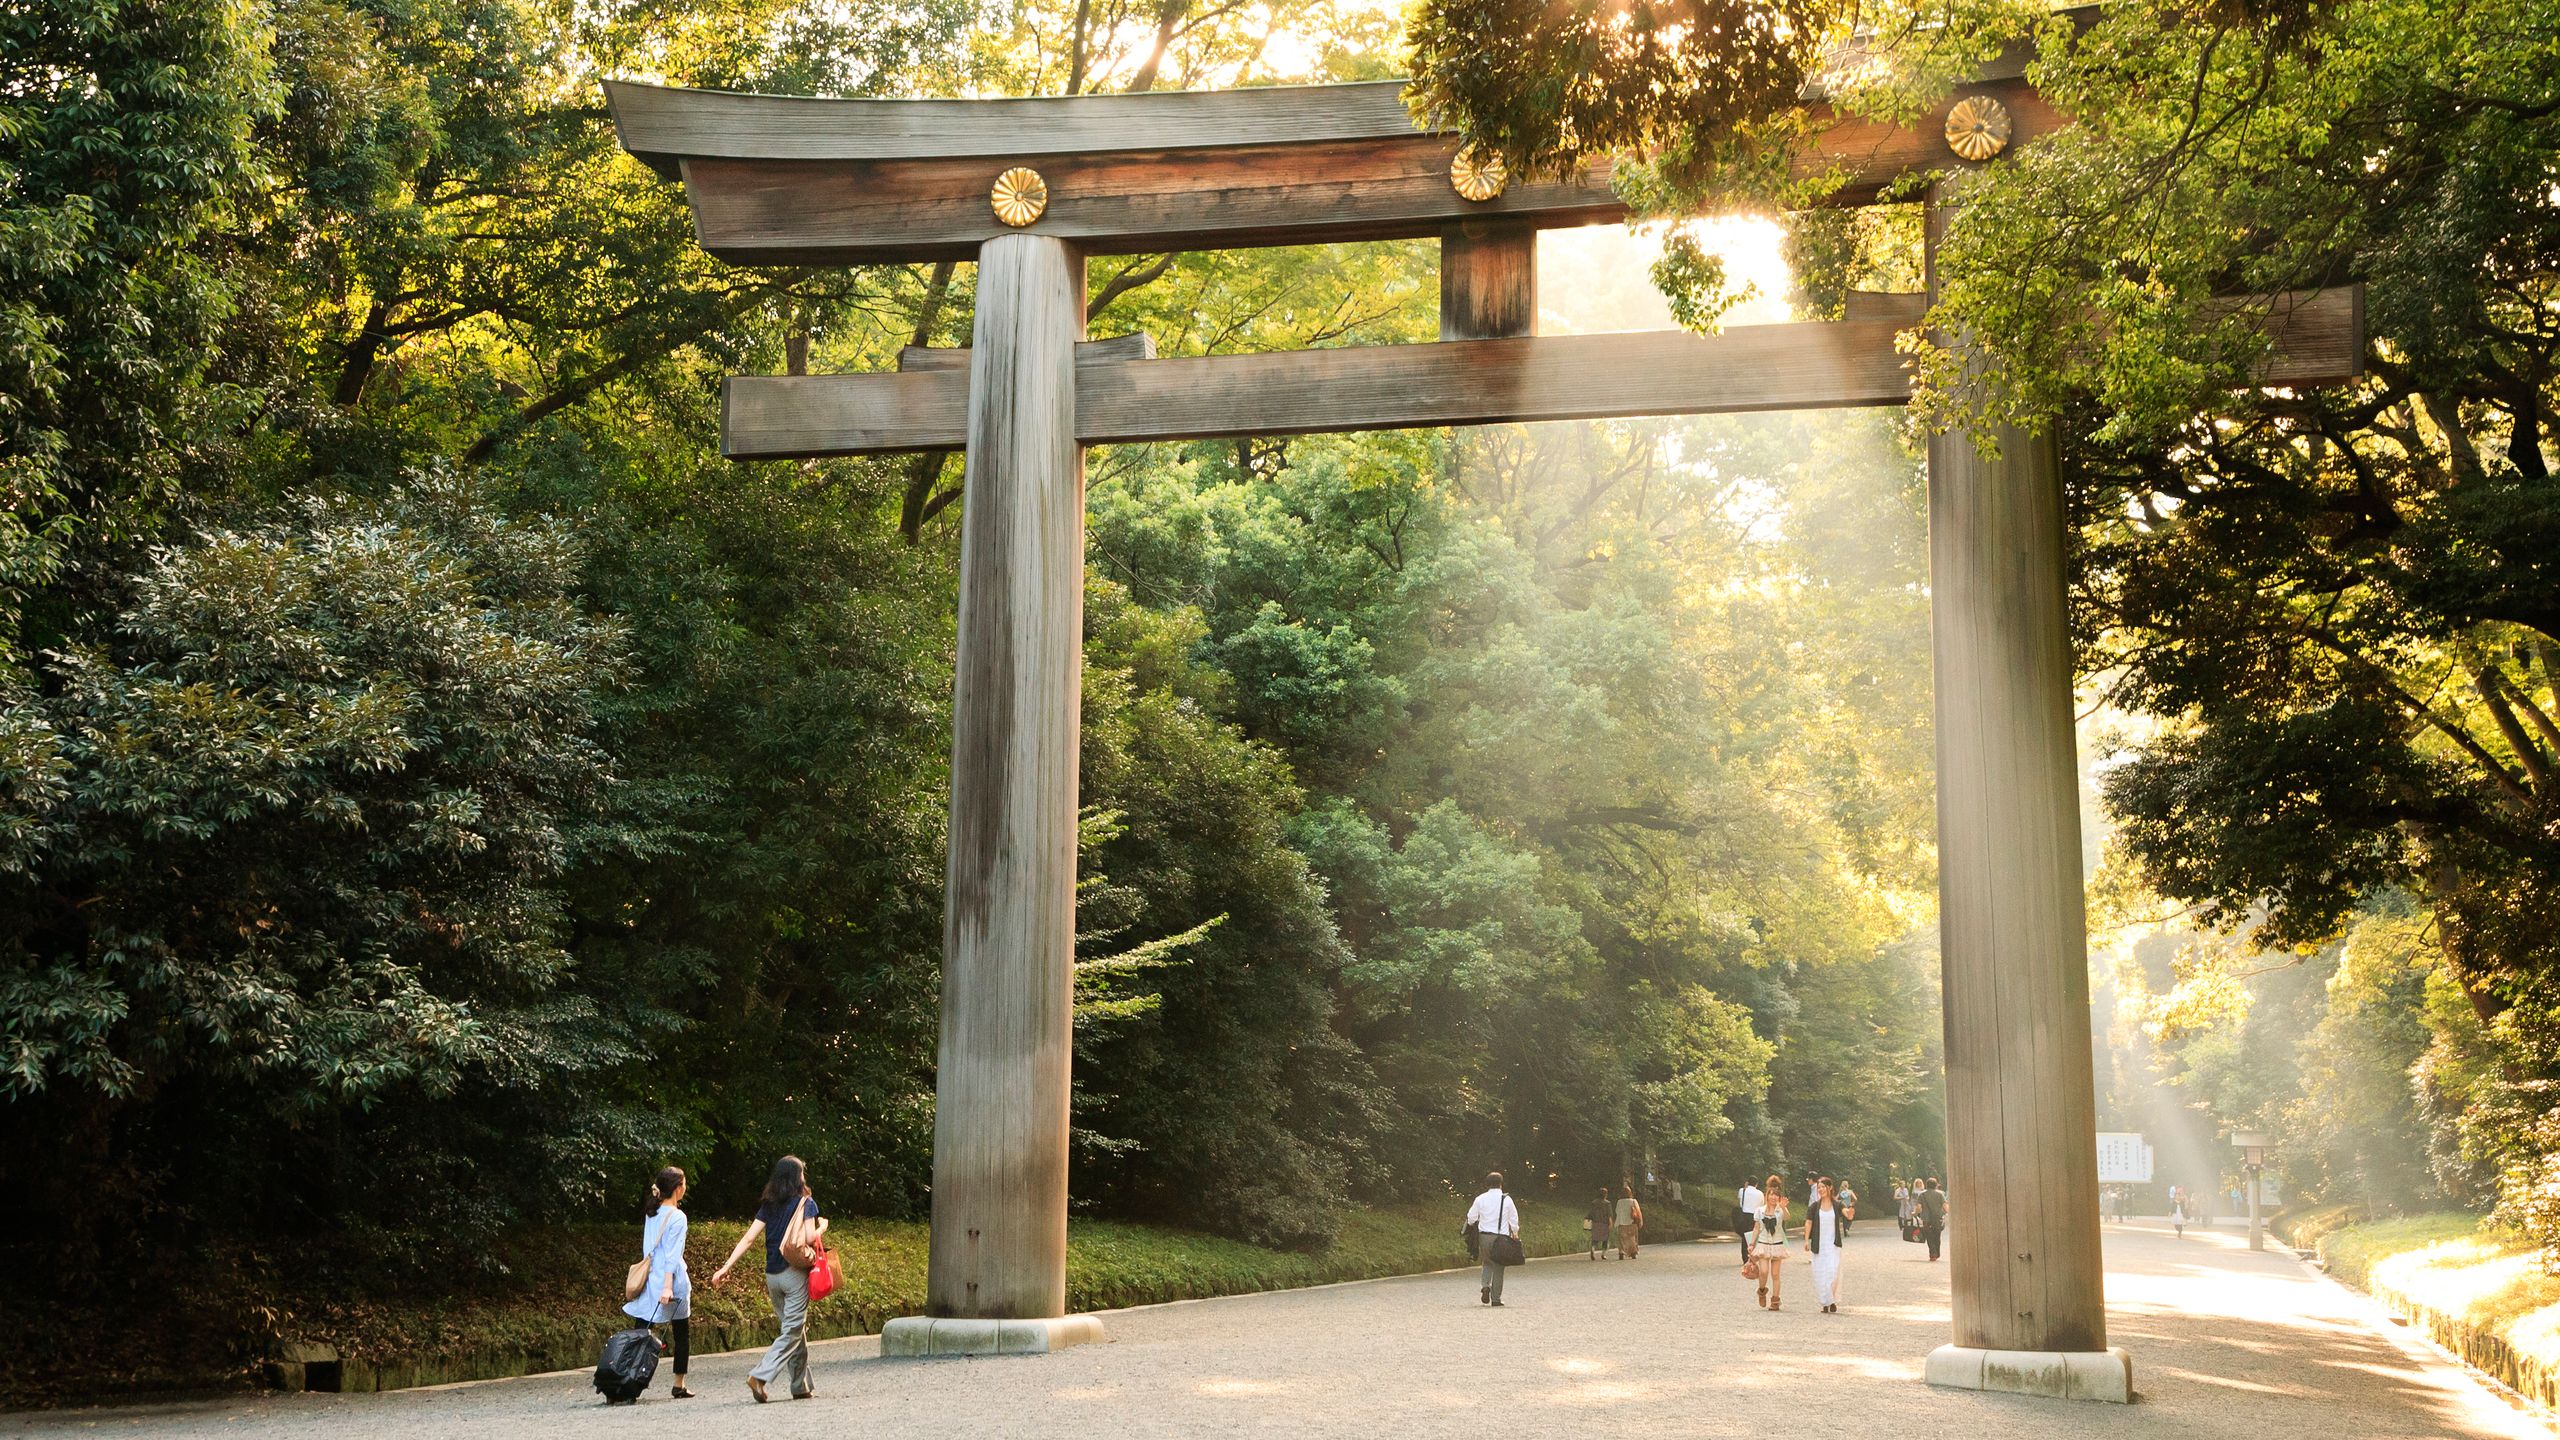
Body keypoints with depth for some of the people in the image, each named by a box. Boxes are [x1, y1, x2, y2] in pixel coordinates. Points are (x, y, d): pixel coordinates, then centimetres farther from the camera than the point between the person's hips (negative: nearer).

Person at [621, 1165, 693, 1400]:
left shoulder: (650, 1214, 10)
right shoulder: (677, 1217, -10)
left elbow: (647, 1249, 16)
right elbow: (673, 1255, -16)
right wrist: (668, 1286, -20)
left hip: (650, 1281, 5)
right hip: (672, 1281, -5)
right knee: (682, 1334, 11)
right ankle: (679, 1386, 16)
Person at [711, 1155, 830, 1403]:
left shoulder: (769, 1205, 9)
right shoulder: (805, 1202, -6)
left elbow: (748, 1238, 1)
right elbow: (810, 1237, -16)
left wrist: (726, 1267, 0)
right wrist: (822, 1227, 5)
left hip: (772, 1275, 6)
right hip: (795, 1273, -6)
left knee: (795, 1329, 15)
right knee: (793, 1331, -4)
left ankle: (801, 1387, 17)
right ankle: (760, 1376, -20)